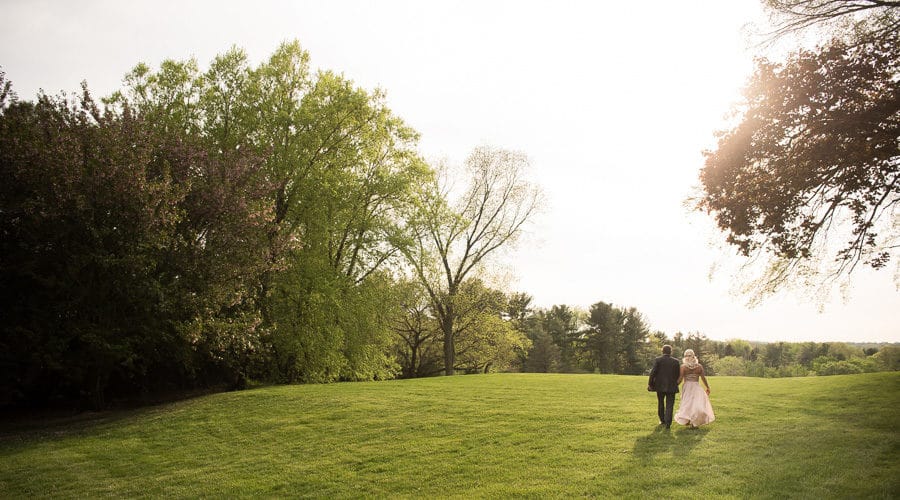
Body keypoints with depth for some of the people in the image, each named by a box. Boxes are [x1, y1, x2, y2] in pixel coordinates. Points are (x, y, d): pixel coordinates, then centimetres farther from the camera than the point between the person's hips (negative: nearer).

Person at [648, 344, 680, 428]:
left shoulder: (658, 360, -6)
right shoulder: (675, 361, -1)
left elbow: (653, 372, -10)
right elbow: (678, 375, 2)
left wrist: (650, 383, -3)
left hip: (660, 386, 0)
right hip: (671, 386, 0)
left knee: (660, 403, 18)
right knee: (669, 405, 2)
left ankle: (662, 420, 29)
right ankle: (668, 422, -8)